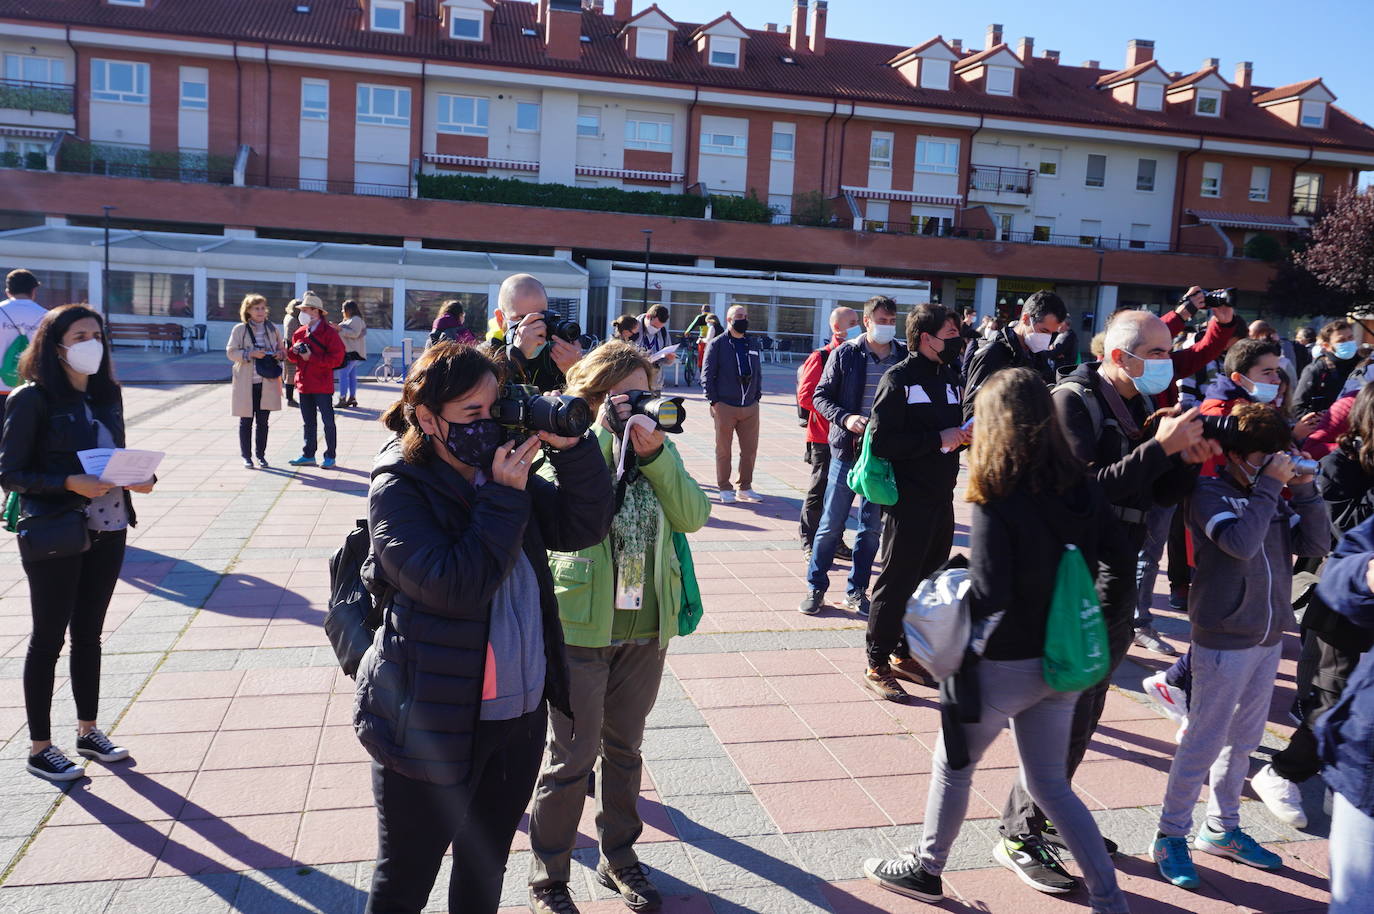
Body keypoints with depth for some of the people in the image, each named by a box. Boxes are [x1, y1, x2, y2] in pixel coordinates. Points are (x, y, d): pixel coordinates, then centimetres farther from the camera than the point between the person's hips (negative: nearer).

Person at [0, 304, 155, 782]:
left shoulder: (108, 393, 8)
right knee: (48, 638, 5)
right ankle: (39, 748, 18)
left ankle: (89, 731, 30)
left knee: (89, 634, 16)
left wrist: (137, 477, -3)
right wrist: (70, 483, -24)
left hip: (108, 531, 6)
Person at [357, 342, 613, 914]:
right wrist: (505, 497, -23)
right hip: (434, 722, -5)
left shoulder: (504, 471, 2)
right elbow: (456, 585, -25)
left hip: (523, 711, 6)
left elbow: (584, 528, -3)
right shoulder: (398, 489, -15)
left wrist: (570, 448, -15)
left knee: (486, 866, 25)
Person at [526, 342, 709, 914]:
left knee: (624, 746, 19)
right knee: (573, 756, 6)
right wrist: (604, 433, -23)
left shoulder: (660, 450, 4)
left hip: (645, 630, 4)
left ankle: (619, 855, 37)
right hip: (581, 628, -4)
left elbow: (692, 516, -10)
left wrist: (654, 453, -20)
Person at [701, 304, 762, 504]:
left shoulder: (753, 344, 15)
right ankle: (725, 489, 15)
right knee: (723, 450, 4)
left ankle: (744, 488, 19)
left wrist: (757, 395, 11)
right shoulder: (716, 344, -2)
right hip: (725, 406, -5)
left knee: (750, 449, 6)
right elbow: (707, 374, -3)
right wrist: (714, 401, -8)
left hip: (750, 407, 5)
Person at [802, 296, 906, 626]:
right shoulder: (845, 354, -2)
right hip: (848, 449, -2)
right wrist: (845, 418, -16)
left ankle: (856, 592, 22)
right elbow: (821, 396, 0)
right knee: (831, 524, 4)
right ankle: (815, 587, 18)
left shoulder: (905, 357, 3)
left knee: (872, 526, 9)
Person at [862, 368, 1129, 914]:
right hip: (1061, 661, 6)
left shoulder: (997, 502, -24)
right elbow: (1108, 555, 7)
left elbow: (988, 597, -28)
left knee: (953, 767, 17)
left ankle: (926, 870, 35)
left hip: (1005, 665, -6)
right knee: (1048, 782, 20)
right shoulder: (1081, 488, -4)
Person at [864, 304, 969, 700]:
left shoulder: (949, 377, 14)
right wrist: (937, 439, -20)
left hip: (941, 498, 8)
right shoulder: (899, 378, -11)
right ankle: (877, 663, 11)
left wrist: (963, 436, 2)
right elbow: (882, 441, -21)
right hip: (908, 500, -8)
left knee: (929, 581, 15)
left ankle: (905, 655, 28)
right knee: (896, 582, -1)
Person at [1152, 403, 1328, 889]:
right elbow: (1241, 543, -29)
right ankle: (1171, 836, 15)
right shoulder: (1209, 494, -14)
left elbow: (1316, 544, 2)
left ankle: (1221, 829, 33)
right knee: (1204, 743, 0)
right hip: (1224, 641, -7)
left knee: (1243, 740, 17)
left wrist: (1304, 490, -7)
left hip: (1268, 637, 7)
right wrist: (1269, 486, -23)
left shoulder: (1274, 499, 5)